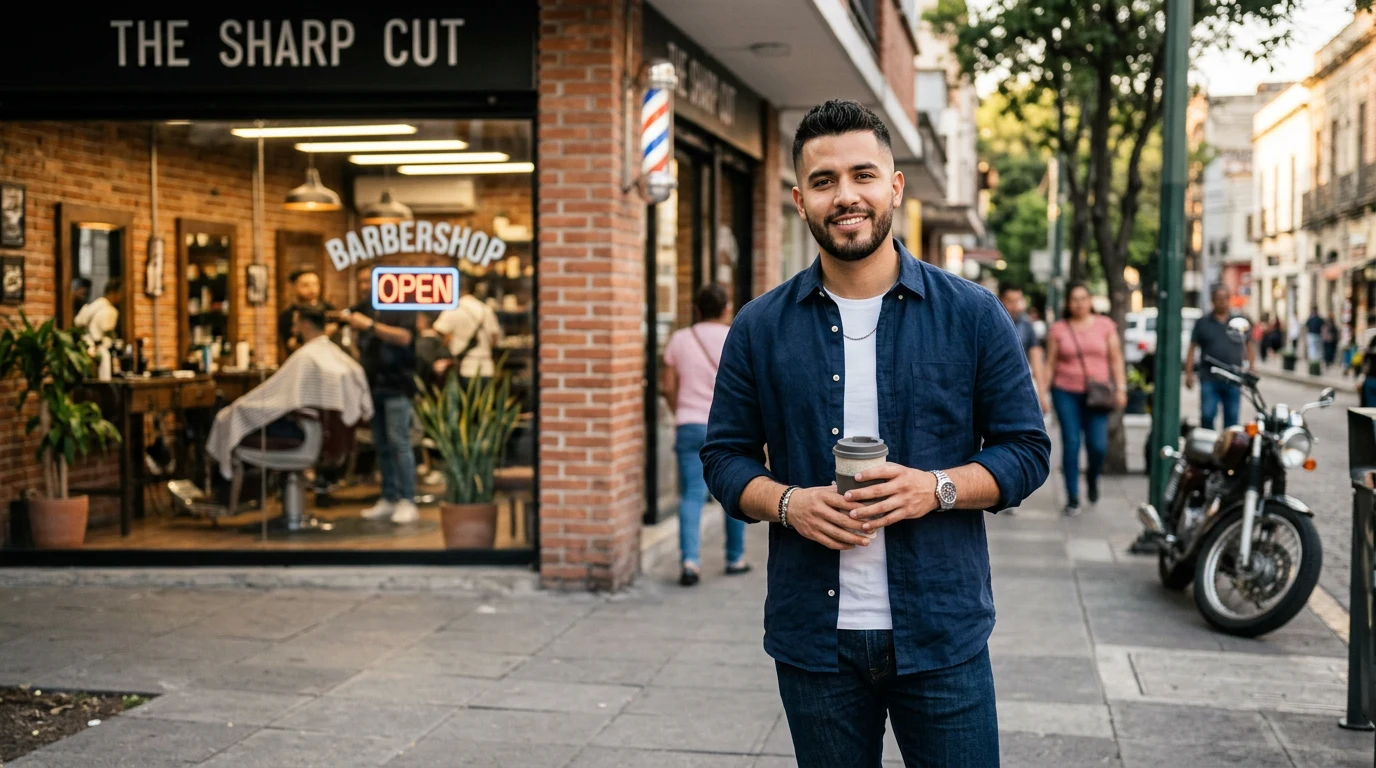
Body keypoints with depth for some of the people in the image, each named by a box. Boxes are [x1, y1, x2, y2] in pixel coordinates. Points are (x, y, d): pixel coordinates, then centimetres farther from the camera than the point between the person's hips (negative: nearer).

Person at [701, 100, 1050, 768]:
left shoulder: (972, 315, 0)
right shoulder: (759, 329, 4)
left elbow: (1027, 450, 2)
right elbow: (724, 456, 8)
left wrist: (937, 487, -16)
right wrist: (787, 503, -12)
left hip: (943, 635, -1)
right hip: (813, 638, 1)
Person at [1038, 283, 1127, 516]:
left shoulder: (1105, 325, 6)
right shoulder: (1058, 329, 4)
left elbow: (1116, 359, 7)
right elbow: (1049, 364, 6)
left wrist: (1120, 388, -2)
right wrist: (1043, 393, 0)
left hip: (1097, 394, 0)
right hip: (1066, 393, 0)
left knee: (1098, 446, -7)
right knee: (1071, 445, -4)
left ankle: (1093, 477, 26)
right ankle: (1072, 498, 5)